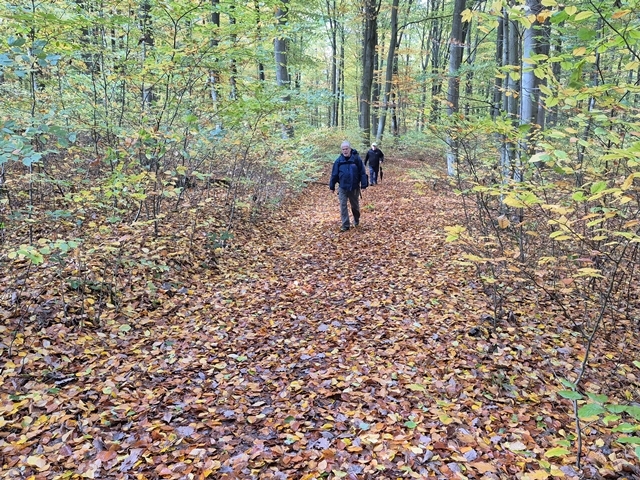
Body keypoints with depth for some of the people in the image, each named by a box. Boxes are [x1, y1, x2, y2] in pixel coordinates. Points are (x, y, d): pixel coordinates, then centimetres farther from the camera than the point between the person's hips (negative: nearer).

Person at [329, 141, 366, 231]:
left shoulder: (357, 159, -8)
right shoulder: (339, 160, -4)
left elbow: (362, 173, -4)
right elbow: (334, 174, 1)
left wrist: (364, 184, -6)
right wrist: (332, 186, 4)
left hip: (354, 188, 0)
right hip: (342, 188, 1)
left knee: (355, 205, 15)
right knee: (343, 206, -1)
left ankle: (356, 220, 40)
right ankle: (345, 225, 6)